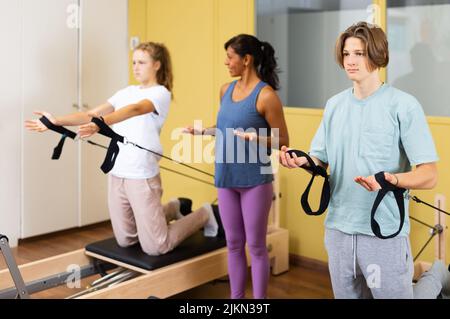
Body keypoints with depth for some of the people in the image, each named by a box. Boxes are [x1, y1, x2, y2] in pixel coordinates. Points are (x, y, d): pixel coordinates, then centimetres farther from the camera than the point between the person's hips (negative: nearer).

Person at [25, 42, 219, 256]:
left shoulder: (161, 93, -8)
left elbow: (135, 109, -29)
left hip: (142, 176, -7)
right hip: (116, 174, 7)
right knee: (125, 240, 17)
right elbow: (91, 114, 3)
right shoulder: (126, 92, 12)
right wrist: (57, 121, -11)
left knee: (155, 247, 0)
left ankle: (204, 215, 24)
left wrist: (101, 124, -45)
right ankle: (173, 209, 38)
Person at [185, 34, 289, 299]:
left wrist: (255, 138, -25)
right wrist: (201, 131, 15)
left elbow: (283, 141, -9)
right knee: (234, 243, 14)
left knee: (256, 245, 4)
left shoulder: (266, 95, -12)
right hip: (226, 178, 6)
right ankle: (236, 296, 27)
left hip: (255, 180, -6)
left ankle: (259, 298, 18)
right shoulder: (226, 90, 8)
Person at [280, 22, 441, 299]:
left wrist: (388, 179, -30)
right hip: (338, 229, 5)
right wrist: (302, 161, -10)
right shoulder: (334, 105, 8)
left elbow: (429, 175, -11)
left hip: (385, 233, -5)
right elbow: (321, 161, 13)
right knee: (345, 295, 17)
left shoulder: (404, 105, -9)